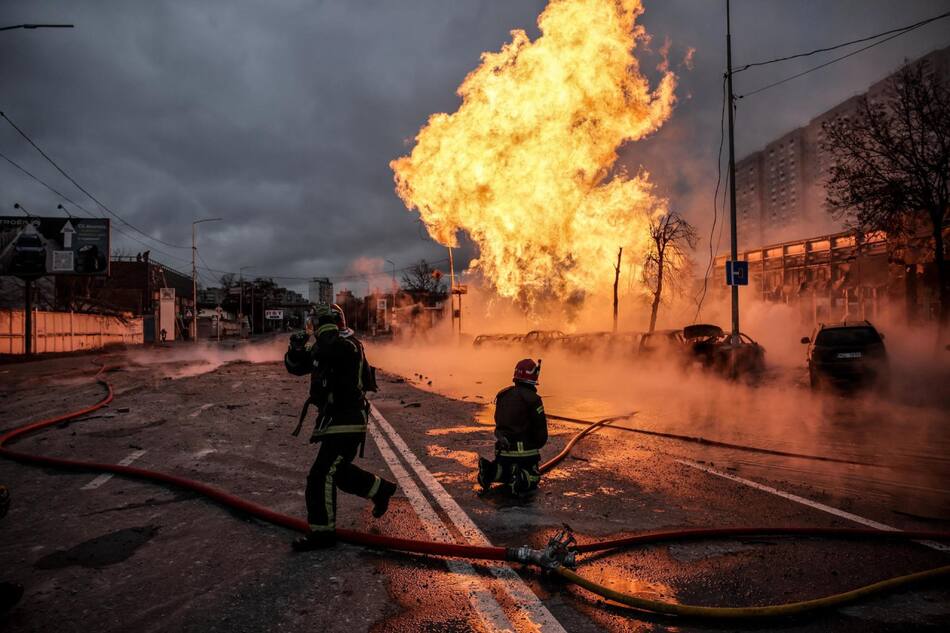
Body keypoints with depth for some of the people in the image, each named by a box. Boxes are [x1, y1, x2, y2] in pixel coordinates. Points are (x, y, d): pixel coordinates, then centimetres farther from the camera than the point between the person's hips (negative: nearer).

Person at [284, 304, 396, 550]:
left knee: (322, 475, -8)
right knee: (339, 470, 22)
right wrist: (296, 348, -8)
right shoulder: (321, 347, 12)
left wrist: (325, 324, -22)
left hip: (347, 422, -10)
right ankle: (380, 489, 40)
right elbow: (295, 366, 13)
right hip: (334, 419, 10)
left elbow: (330, 349, -38)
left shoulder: (349, 344, -16)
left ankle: (322, 533, 5)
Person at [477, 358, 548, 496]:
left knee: (506, 473, 28)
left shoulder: (502, 395, 6)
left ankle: (490, 470, -5)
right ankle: (520, 479, -19)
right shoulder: (532, 398, -14)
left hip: (502, 448, 5)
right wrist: (536, 446, 9)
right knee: (532, 479, 16)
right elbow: (541, 429, -11)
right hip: (525, 449, -5)